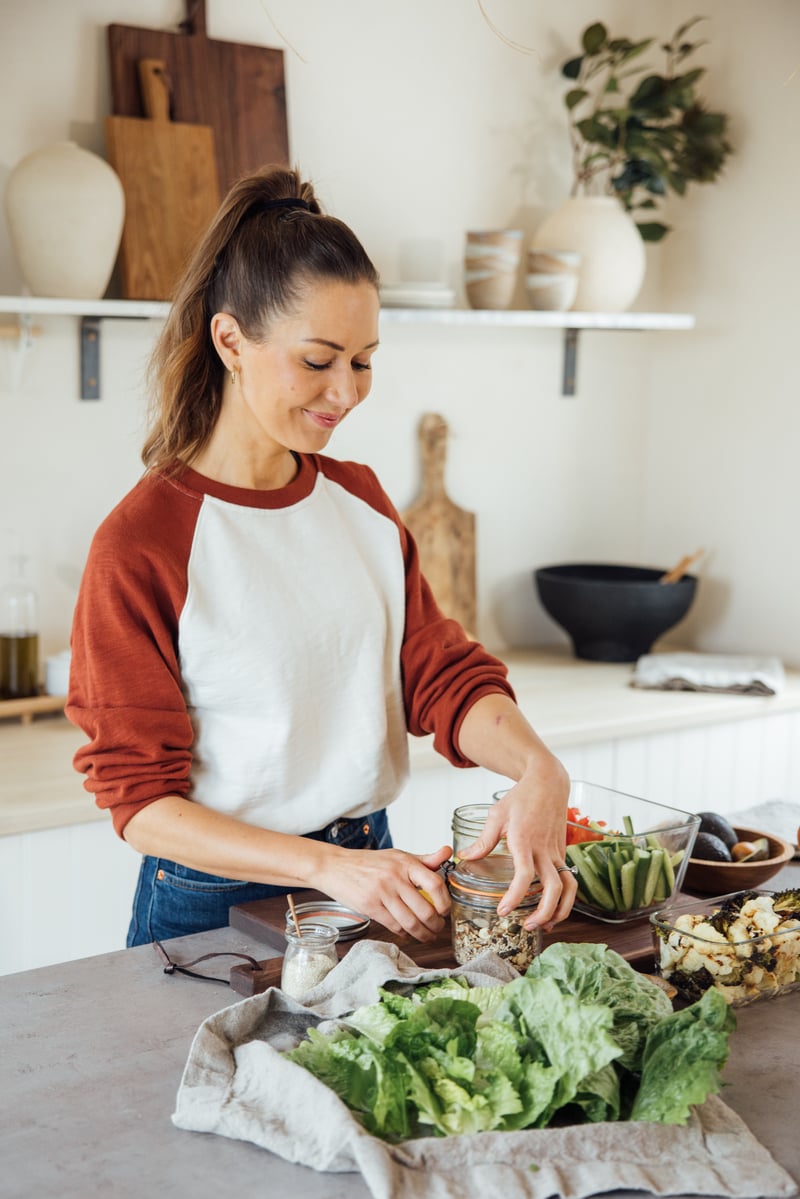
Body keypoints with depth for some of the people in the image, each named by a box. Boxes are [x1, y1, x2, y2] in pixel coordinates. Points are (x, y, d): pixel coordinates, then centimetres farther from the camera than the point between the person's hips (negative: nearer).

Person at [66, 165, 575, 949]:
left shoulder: (360, 499, 9)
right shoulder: (140, 545, -12)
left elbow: (441, 672, 3)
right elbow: (141, 803, -12)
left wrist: (537, 769, -18)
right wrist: (326, 865, -24)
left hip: (374, 876, 4)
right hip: (216, 906, -4)